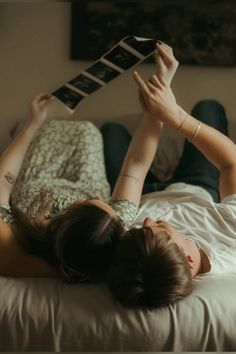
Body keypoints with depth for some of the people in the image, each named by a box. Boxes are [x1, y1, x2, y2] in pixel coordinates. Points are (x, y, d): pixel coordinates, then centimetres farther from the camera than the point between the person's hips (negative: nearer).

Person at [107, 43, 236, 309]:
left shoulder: (127, 261, -46)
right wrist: (175, 115, -37)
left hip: (145, 199, 0)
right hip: (199, 194, 1)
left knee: (112, 130, 22)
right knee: (208, 107, 15)